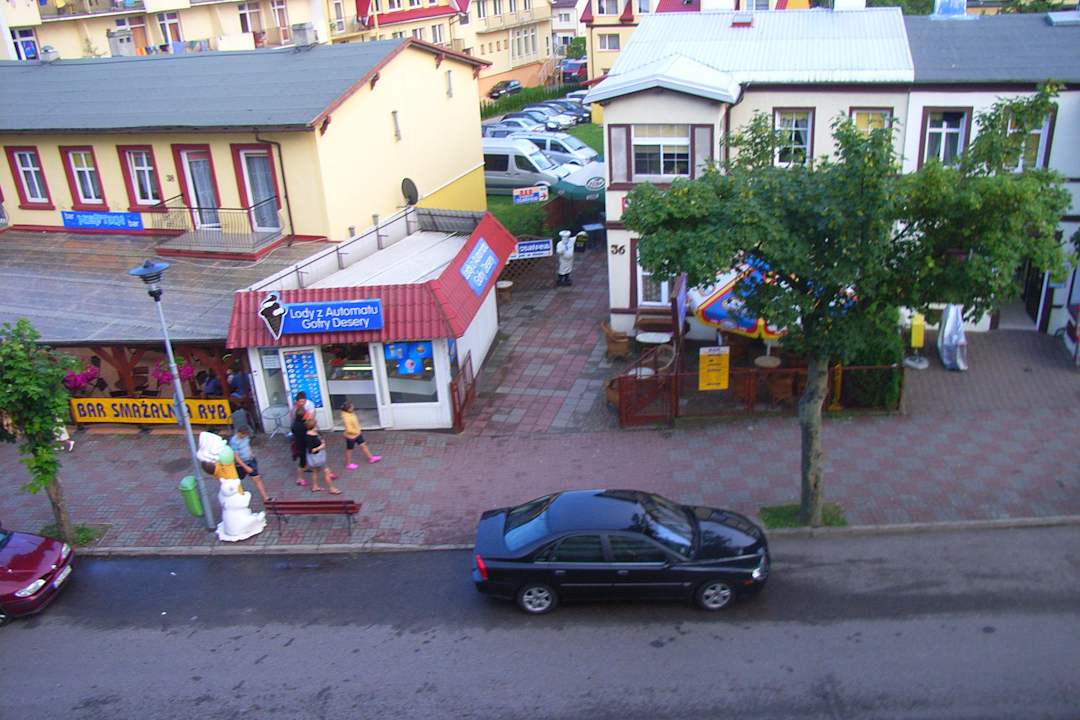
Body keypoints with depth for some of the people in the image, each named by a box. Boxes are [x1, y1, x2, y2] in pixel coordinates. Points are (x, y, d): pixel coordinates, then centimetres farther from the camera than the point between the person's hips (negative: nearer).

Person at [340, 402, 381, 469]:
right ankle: (348, 464, 29)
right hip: (351, 436, -9)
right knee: (349, 450, 11)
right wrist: (357, 432, -21)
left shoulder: (351, 414, -4)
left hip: (357, 434, 9)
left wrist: (359, 430, 9)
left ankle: (371, 458, 31)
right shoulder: (346, 418, -32)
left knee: (363, 445, 18)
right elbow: (349, 429, -34)